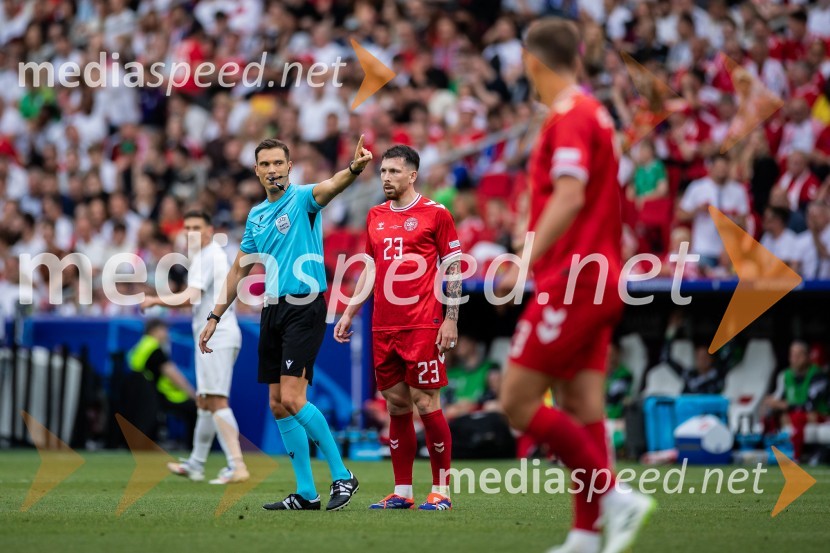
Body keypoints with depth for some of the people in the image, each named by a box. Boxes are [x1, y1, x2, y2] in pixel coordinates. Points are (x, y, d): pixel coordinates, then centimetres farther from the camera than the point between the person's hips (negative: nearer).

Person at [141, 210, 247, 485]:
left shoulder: (205, 257, -12)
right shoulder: (216, 254, 20)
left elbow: (189, 297, -22)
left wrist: (155, 300, -10)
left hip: (216, 337, -11)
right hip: (219, 336, 11)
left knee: (216, 401, -15)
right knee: (204, 402, 16)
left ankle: (237, 466, -22)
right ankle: (196, 465, 24)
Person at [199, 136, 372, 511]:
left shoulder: (302, 198, -6)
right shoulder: (256, 216, 15)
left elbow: (330, 186, -30)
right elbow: (239, 270, 23)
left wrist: (354, 168, -52)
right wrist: (214, 317, 21)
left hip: (304, 308, -8)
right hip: (273, 311, 8)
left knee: (293, 399, -16)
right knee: (278, 406, 5)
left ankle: (342, 476, -4)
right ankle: (306, 494, 11)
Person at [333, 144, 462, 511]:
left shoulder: (435, 214, -2)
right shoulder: (375, 216, 15)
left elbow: (453, 269, -2)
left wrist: (451, 320, -8)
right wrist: (348, 314, 16)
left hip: (422, 326, -5)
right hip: (383, 327, 6)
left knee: (426, 404, -6)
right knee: (396, 406, 6)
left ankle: (441, 490, 1)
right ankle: (402, 492, 10)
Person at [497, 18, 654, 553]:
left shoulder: (569, 117, -13)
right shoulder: (593, 113, 17)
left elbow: (570, 196, -25)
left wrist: (526, 262, -29)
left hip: (571, 281, -9)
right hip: (598, 281, 9)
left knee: (518, 402, -8)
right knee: (582, 411, 5)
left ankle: (616, 497, -12)